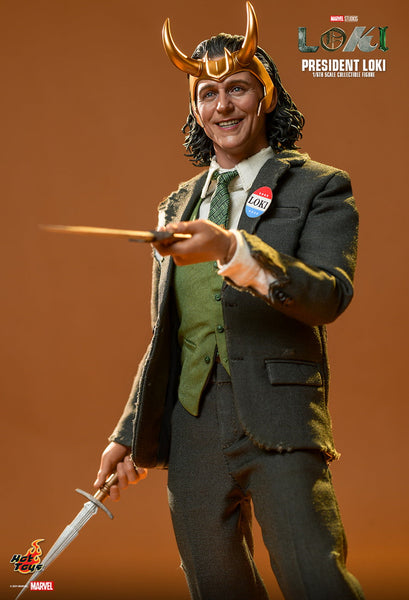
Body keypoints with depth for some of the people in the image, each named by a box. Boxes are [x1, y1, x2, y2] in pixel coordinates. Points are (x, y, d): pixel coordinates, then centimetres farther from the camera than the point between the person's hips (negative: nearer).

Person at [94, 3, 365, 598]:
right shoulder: (179, 205, 17)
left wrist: (232, 249, -26)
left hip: (279, 421, -5)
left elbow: (331, 297, -12)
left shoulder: (319, 187, 3)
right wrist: (130, 433, 18)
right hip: (190, 426, 5)